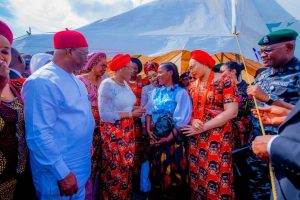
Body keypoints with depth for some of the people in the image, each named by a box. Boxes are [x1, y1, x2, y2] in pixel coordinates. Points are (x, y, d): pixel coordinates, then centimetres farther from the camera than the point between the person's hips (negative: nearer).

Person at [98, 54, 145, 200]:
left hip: (127, 130, 8)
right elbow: (105, 114, -22)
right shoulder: (107, 84, -17)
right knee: (115, 168, 5)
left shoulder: (125, 84, 8)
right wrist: (130, 114, -19)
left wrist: (135, 108, -4)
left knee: (126, 166, 16)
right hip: (113, 132, -7)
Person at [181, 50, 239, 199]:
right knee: (196, 174, 11)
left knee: (215, 176, 0)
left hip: (218, 137, -5)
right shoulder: (193, 85, 10)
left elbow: (231, 112, -15)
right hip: (196, 136, 5)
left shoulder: (224, 80, -8)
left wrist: (203, 127, -15)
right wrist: (193, 121, -10)